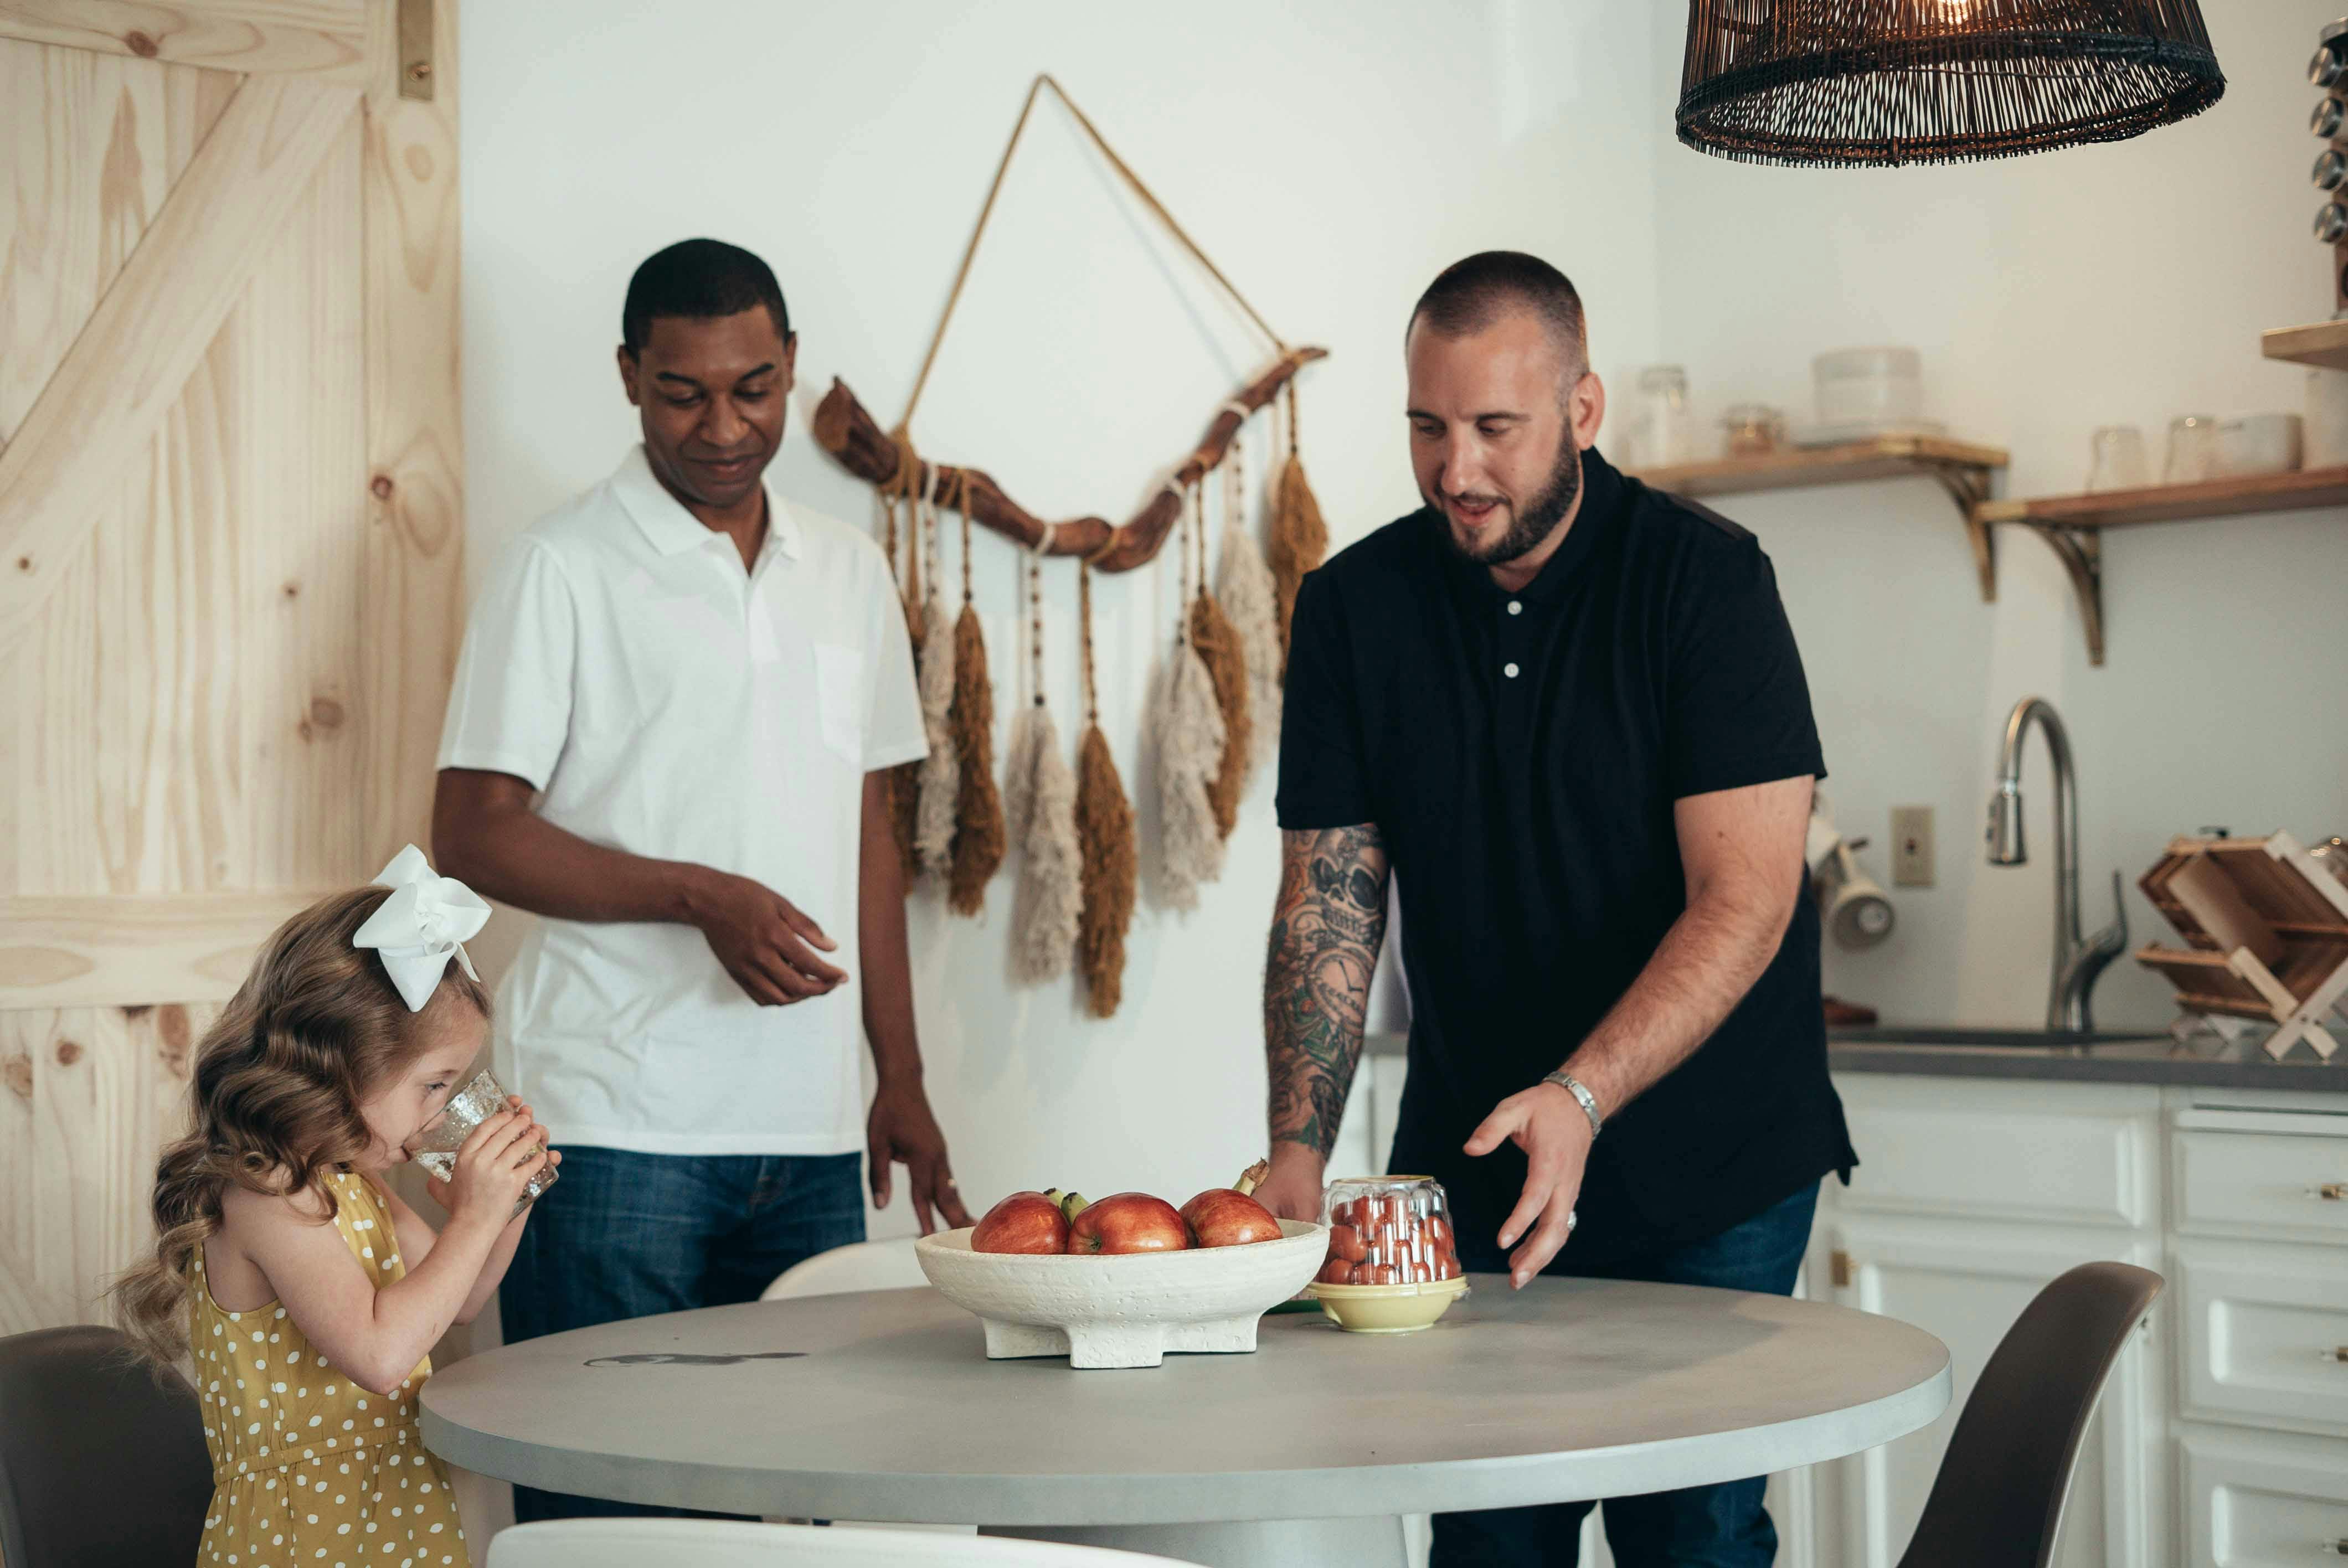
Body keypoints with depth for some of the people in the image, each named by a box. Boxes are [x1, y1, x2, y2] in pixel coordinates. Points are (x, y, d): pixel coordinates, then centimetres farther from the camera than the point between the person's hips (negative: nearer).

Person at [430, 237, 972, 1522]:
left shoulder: (849, 572, 14)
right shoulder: (564, 569, -2)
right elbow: (471, 836, -6)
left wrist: (901, 1080, 15)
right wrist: (701, 897, -18)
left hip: (812, 1130, 5)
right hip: (619, 1126, -5)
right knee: (602, 1495, -1)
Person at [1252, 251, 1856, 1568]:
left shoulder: (1706, 581, -12)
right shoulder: (1354, 608, -1)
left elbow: (1745, 903, -18)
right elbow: (1328, 904, -1)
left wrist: (1579, 1098, -30)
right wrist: (1300, 1149, -14)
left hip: (1709, 1164, -3)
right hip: (1472, 1161, 3)